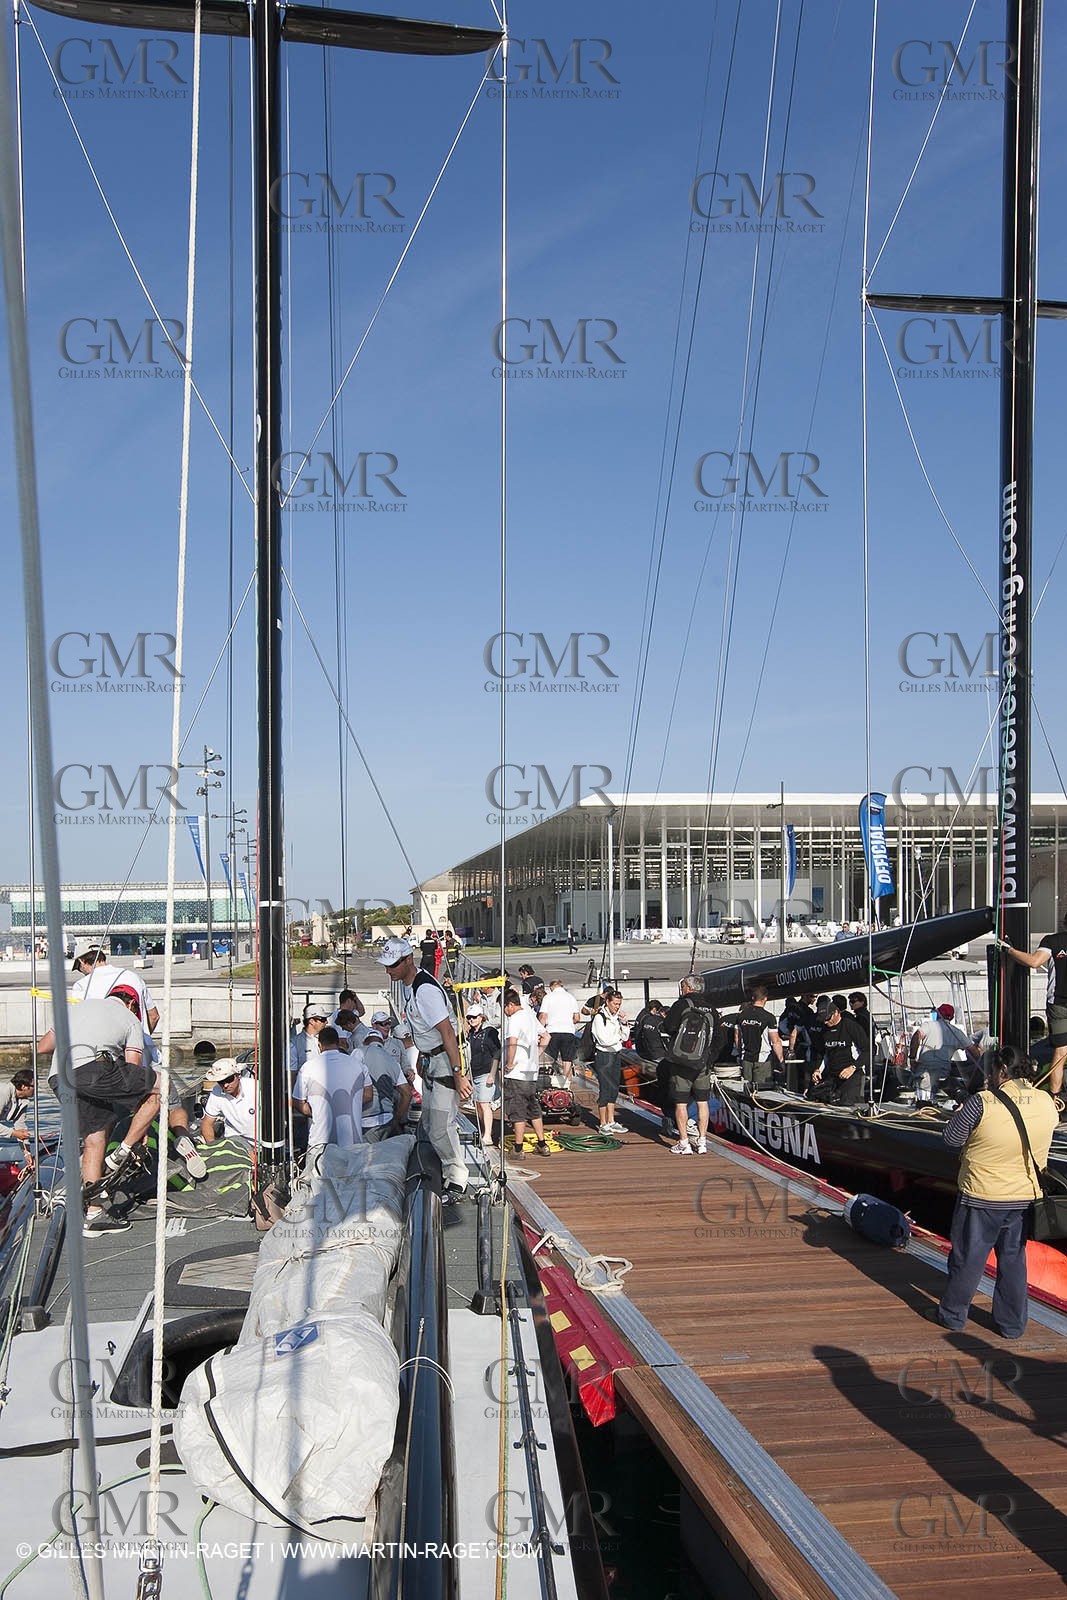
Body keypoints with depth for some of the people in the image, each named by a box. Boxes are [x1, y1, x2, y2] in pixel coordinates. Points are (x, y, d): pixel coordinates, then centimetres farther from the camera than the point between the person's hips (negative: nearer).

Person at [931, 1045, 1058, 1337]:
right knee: (1013, 1260, 18)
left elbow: (952, 1137, -10)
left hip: (982, 1196, -4)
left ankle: (952, 1314, 24)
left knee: (967, 1258, 10)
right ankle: (1012, 1324, 27)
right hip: (1026, 1196, 5)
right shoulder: (1046, 1103, -5)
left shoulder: (983, 1103, -22)